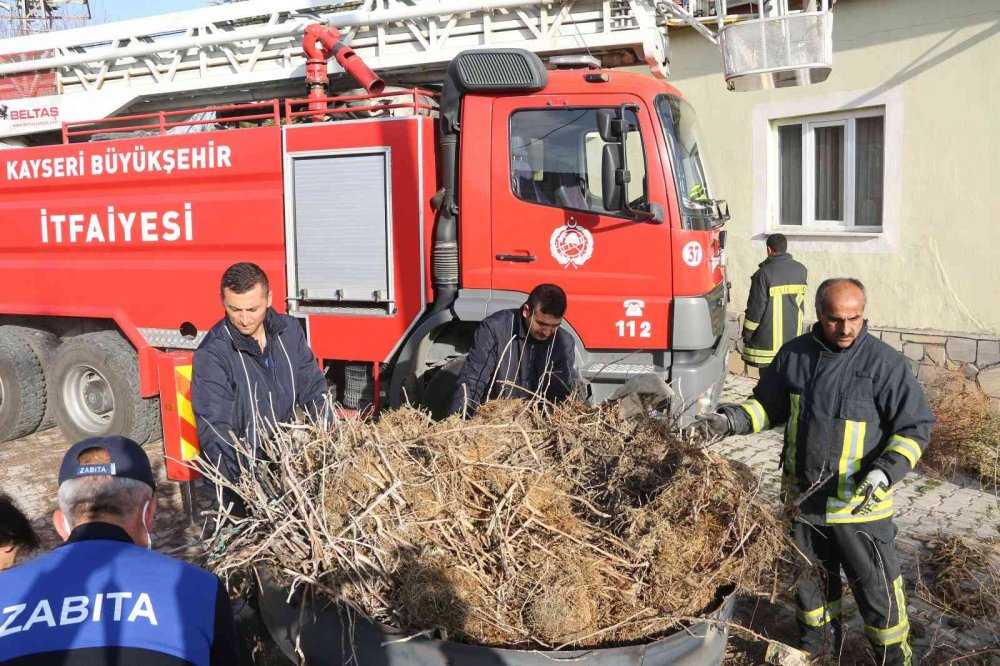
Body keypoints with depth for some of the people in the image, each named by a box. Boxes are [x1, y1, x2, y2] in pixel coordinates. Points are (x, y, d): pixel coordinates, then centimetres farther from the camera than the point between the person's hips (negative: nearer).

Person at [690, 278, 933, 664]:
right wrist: (728, 421, -8)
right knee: (809, 575, 22)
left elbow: (915, 426, -11)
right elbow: (768, 404, 10)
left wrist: (885, 472, -25)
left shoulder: (885, 363, -15)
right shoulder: (794, 355, -3)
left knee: (876, 584, 9)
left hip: (860, 502, -4)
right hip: (803, 498, 4)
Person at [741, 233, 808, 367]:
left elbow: (756, 308, -13)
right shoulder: (800, 270, 2)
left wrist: (746, 334, -4)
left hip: (768, 340, -5)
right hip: (793, 335, 5)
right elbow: (801, 304, 13)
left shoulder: (764, 273, -15)